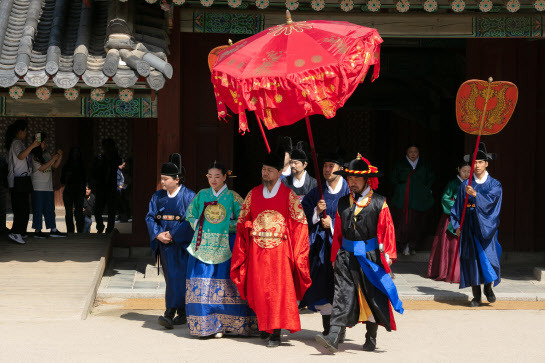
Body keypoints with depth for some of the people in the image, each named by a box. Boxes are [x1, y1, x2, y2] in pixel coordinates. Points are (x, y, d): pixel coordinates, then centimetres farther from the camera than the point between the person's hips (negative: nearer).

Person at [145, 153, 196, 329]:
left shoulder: (189, 196, -6)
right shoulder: (158, 196, 10)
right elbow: (150, 216, 7)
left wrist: (173, 235, -16)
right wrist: (158, 234, -9)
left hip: (182, 242, -5)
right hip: (164, 242, 6)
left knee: (178, 277, -11)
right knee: (171, 278, 7)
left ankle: (170, 314, -18)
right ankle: (181, 314, 14)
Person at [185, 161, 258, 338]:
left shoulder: (233, 197, 2)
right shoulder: (201, 195, 11)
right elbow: (191, 216, 20)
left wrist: (228, 226, -9)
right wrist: (199, 227, 3)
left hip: (225, 247, -3)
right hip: (203, 246, 3)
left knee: (224, 286, -4)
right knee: (201, 286, -2)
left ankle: (221, 324, 5)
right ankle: (205, 324, 5)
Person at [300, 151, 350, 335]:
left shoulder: (349, 191, 0)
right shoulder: (317, 192, 10)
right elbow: (304, 214, 7)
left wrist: (333, 224, -10)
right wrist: (317, 211, -11)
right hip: (321, 245, 3)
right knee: (323, 285, 1)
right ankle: (327, 329, 10)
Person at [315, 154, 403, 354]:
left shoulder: (379, 203, 0)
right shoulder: (343, 203, 10)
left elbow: (387, 230, 1)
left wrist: (388, 255, -5)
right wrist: (335, 257, 15)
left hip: (370, 257, -2)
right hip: (347, 257, 2)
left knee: (373, 297, 7)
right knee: (342, 294, -10)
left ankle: (371, 338, 22)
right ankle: (334, 337, -21)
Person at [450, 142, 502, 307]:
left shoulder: (494, 185, 4)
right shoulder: (465, 185, 10)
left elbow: (491, 200, -15)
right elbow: (457, 207, 13)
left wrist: (475, 194, -29)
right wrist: (457, 225, 4)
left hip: (486, 227, -2)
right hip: (469, 227, 2)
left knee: (488, 256, -12)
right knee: (472, 259, -2)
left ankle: (488, 287, 11)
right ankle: (476, 296, 3)